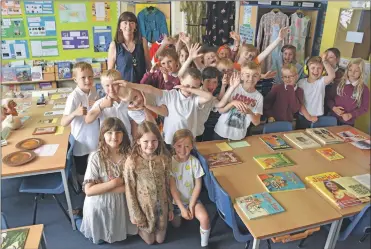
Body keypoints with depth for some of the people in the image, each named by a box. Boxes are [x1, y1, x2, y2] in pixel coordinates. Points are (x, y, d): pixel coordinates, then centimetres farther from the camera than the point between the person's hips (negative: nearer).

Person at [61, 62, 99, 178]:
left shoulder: (93, 91, -4)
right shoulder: (73, 97, -22)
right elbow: (63, 123, -25)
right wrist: (75, 113, -43)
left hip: (95, 141, 6)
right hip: (81, 143, -5)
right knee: (82, 175, 15)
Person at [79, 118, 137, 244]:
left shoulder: (129, 155, -17)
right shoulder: (96, 157, -23)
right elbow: (88, 190, -22)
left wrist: (103, 188, -21)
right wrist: (114, 183, -27)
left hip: (120, 202, 2)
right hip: (99, 205, -2)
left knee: (118, 233, 23)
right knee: (99, 239, 21)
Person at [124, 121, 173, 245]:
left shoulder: (164, 159, -13)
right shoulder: (132, 162, -22)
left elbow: (168, 185, -2)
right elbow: (130, 190, -13)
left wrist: (170, 208, 5)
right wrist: (135, 214, -8)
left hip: (162, 204, 2)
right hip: (144, 206, -2)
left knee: (160, 239, 20)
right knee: (149, 240, 17)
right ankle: (140, 229, 46)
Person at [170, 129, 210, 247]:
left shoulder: (195, 162, -15)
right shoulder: (170, 162, -18)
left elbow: (198, 185, -9)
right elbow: (172, 187, -16)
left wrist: (191, 205, -13)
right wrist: (182, 208, -17)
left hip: (192, 198, 0)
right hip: (175, 200, 1)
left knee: (204, 218, -22)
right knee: (176, 225, 12)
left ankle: (204, 244, 3)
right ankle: (178, 214, 45)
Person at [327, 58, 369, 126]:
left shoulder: (364, 89, -5)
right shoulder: (339, 83, 1)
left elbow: (364, 107, -2)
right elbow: (330, 98, 4)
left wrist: (351, 115, -16)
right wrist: (333, 107, -14)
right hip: (333, 118, 2)